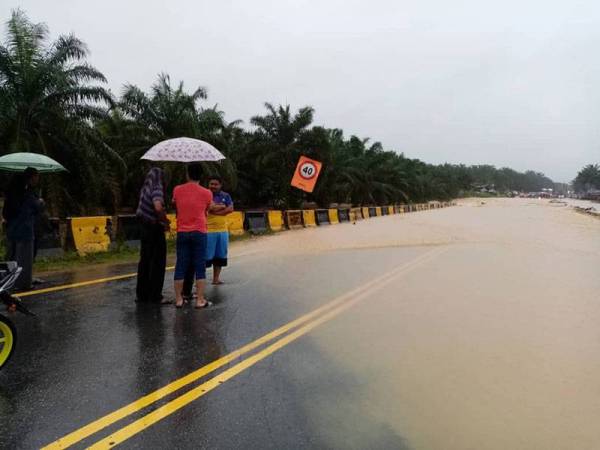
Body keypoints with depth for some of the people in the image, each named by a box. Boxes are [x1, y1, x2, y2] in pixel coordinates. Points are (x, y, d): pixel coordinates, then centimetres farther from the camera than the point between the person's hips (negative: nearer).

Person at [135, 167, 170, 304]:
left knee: (145, 261, 14)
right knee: (158, 262, 1)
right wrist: (165, 221, -16)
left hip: (144, 227, 8)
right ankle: (155, 296, 6)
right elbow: (158, 207, -33)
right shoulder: (156, 189, -15)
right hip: (155, 228, -8)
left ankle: (142, 294, 21)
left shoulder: (145, 189, 10)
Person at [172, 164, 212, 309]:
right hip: (199, 232, -2)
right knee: (200, 266, 3)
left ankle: (178, 299, 12)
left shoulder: (177, 190, 2)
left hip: (182, 232, 2)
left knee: (181, 266, 8)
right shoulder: (207, 193, -2)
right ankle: (200, 300, 4)